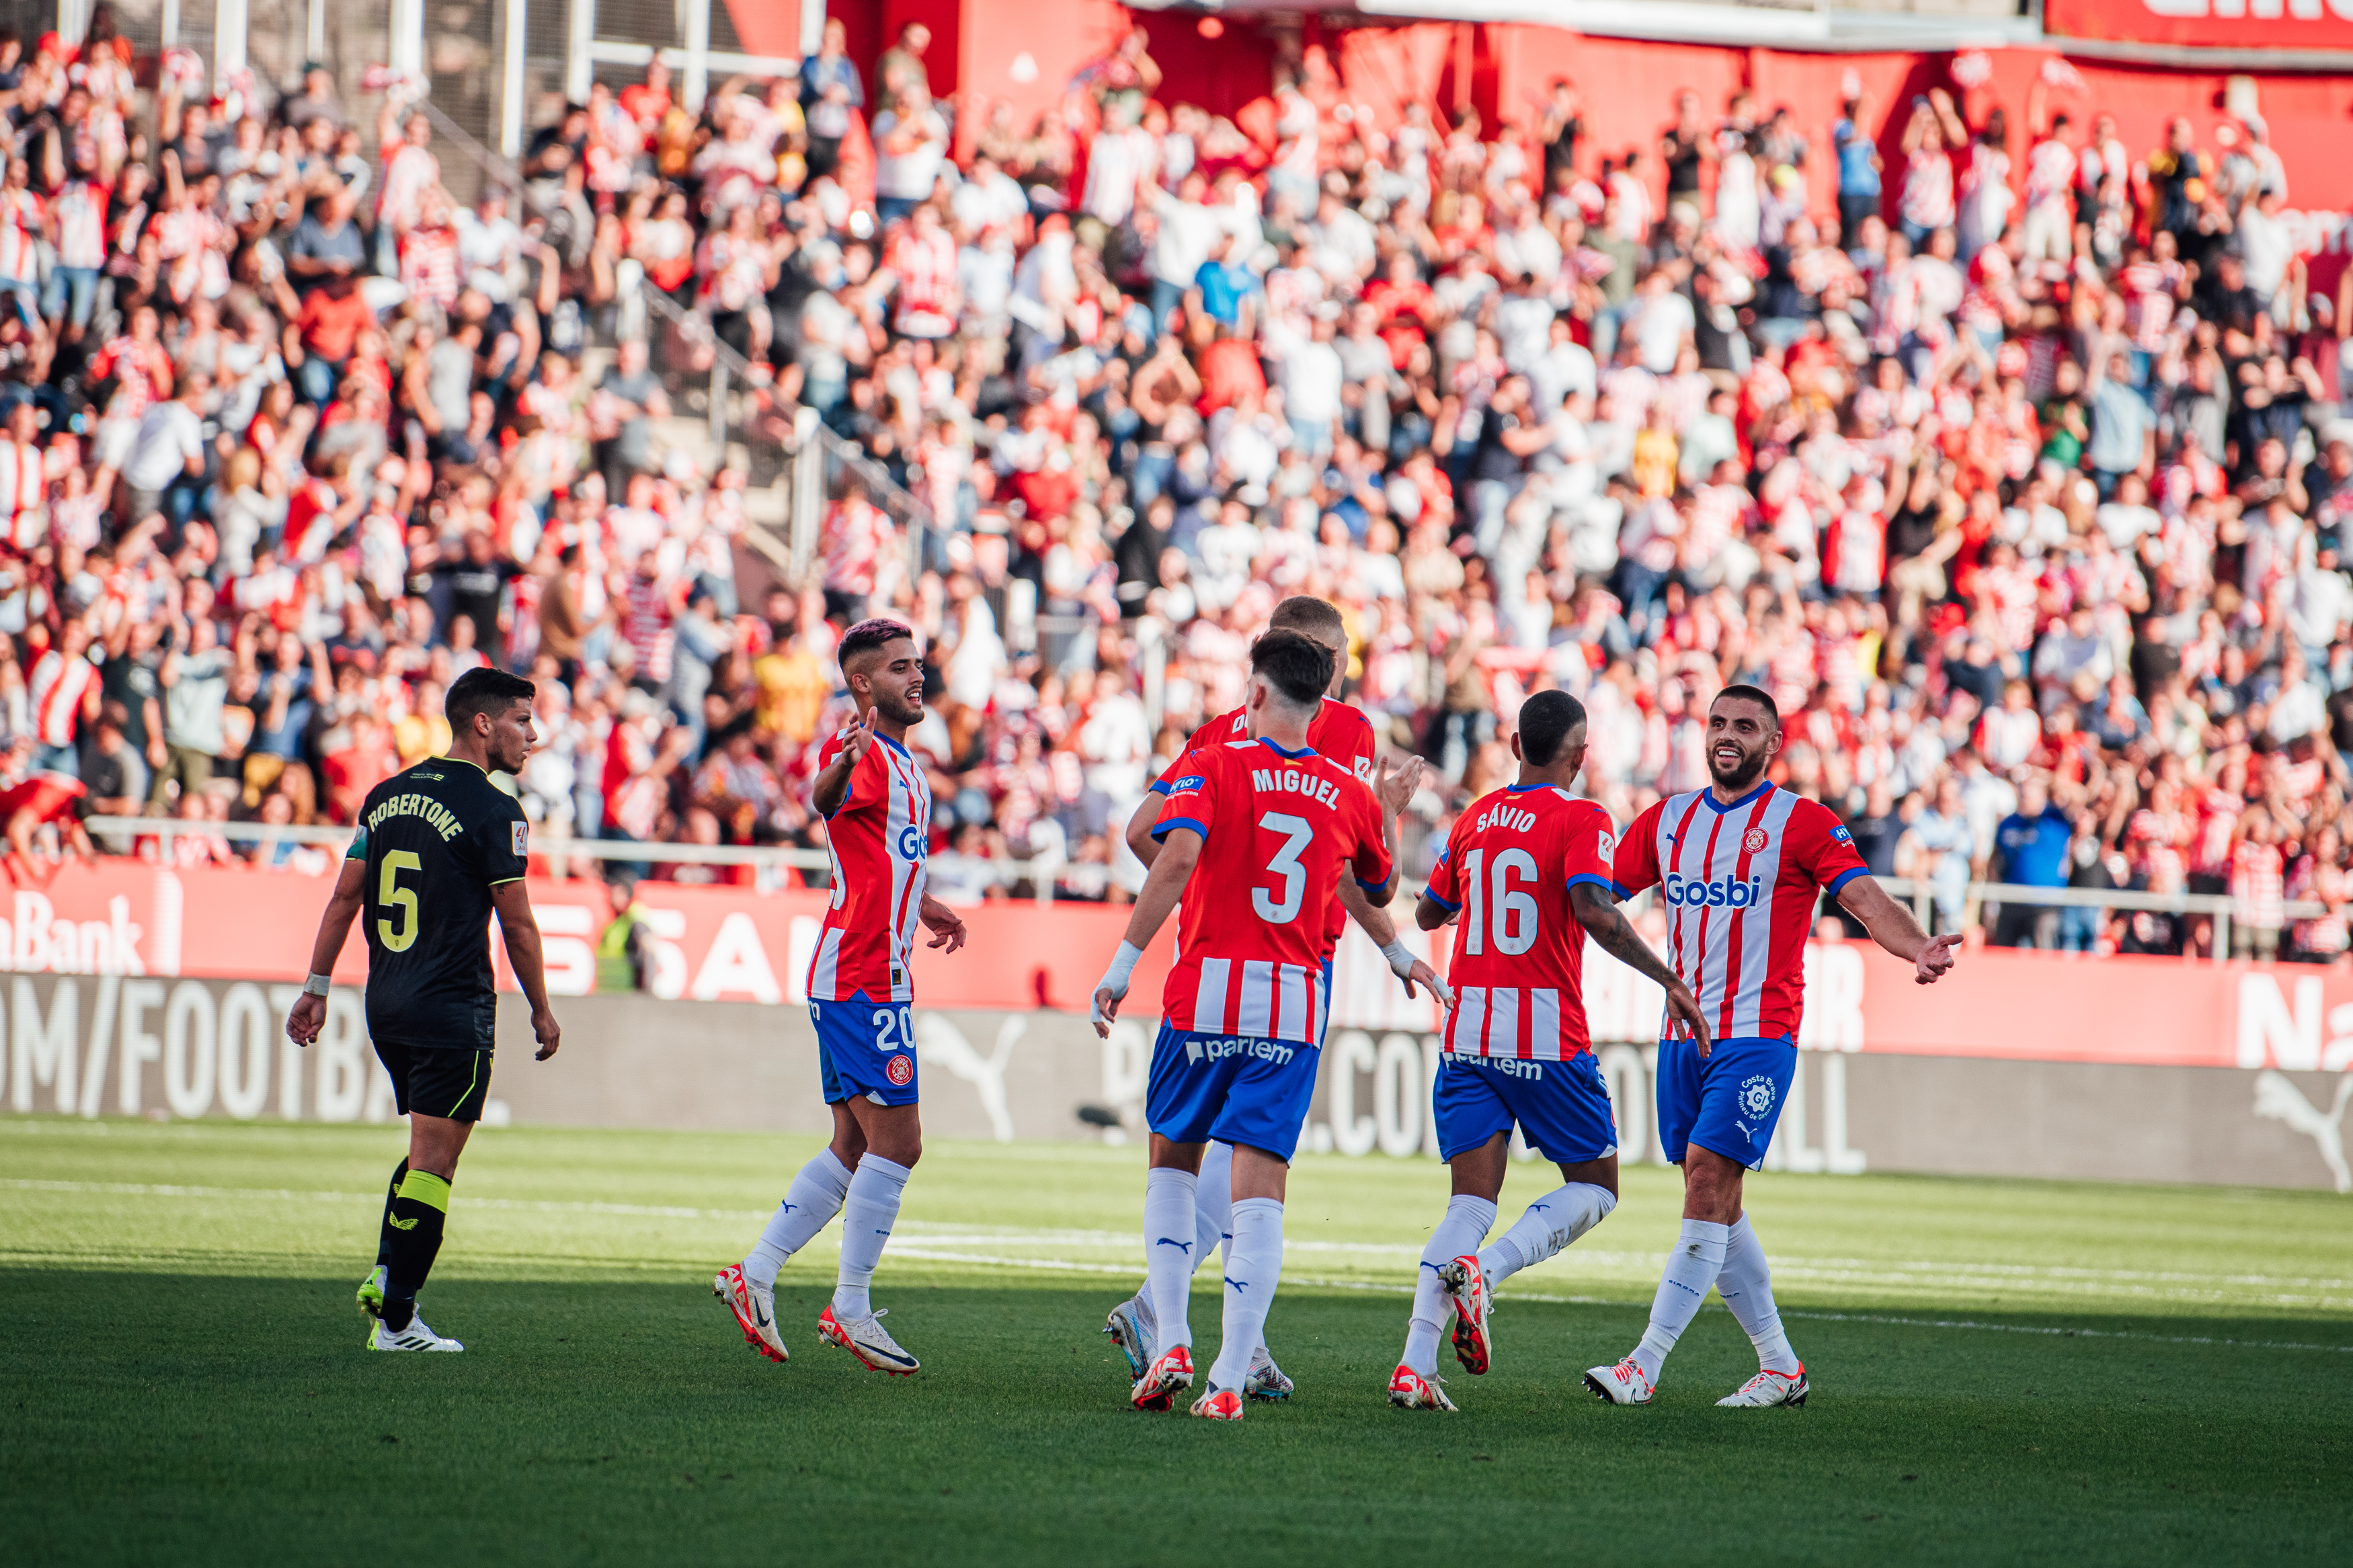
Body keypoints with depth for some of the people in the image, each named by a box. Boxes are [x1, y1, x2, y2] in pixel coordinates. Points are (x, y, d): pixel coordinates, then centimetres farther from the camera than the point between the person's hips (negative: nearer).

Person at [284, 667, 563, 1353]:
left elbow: (344, 898, 13)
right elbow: (517, 924, -7)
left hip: (385, 1006, 7)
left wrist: (318, 987, 18)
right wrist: (542, 1012, 4)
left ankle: (386, 1275, 7)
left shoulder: (389, 795, 11)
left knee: (427, 1153, 21)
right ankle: (396, 1321, -4)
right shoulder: (492, 810, -10)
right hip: (453, 1009, -7)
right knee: (433, 1160, -4)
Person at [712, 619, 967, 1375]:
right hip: (863, 980, -10)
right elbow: (828, 802, -38)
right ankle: (851, 1309, -2)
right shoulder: (860, 754, -13)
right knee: (896, 1144, -8)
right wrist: (839, 768, -59)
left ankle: (756, 1273, 17)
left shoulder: (902, 760, 18)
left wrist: (923, 907, 38)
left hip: (881, 981, 10)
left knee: (856, 1149, 13)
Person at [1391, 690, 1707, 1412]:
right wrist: (1670, 980, -16)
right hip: (1546, 1034, -5)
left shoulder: (1473, 818, 12)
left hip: (1467, 1031, 5)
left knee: (1472, 1199, 4)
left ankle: (1416, 1365, -12)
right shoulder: (1581, 821, -5)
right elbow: (1594, 912, -21)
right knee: (1594, 1188, 10)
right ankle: (1483, 1269, -16)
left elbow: (1429, 912, 24)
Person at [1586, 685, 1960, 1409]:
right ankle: (1779, 1365, 17)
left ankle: (1643, 1368, -18)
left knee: (1709, 1183, -15)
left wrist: (1918, 949, -31)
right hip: (1684, 1036, 6)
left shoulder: (1802, 823, -3)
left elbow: (1867, 900, -12)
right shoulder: (1667, 821, 13)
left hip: (1757, 1036, -6)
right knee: (1715, 1206, 7)